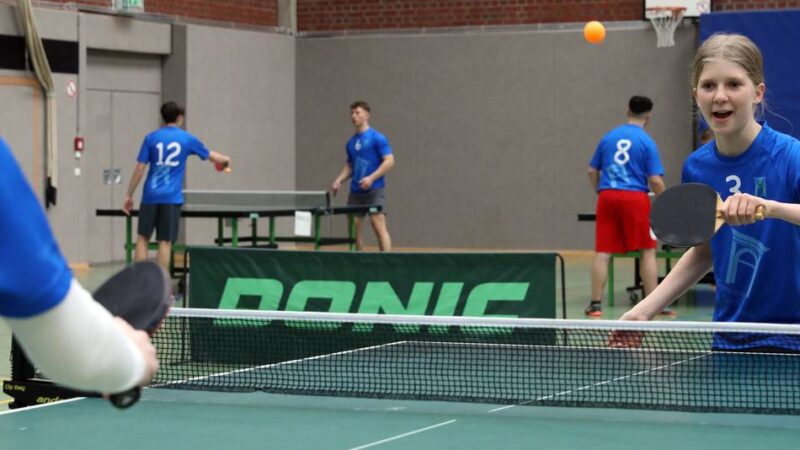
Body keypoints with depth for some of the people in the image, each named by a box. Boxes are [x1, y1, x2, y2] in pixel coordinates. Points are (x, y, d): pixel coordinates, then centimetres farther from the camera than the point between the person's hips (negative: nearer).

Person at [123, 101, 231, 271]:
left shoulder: (151, 138, 3)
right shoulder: (187, 139, 5)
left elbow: (139, 169, 0)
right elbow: (212, 156, 20)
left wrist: (129, 195, 6)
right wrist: (225, 160, 42)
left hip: (151, 195, 1)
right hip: (171, 198, -1)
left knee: (143, 238, 8)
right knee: (165, 242, 0)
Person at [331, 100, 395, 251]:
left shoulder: (377, 138, -4)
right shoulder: (351, 143, 16)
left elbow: (389, 161, -11)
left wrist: (371, 178, -20)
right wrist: (339, 180, 6)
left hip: (374, 190, -7)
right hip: (355, 191, 7)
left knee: (379, 226, -15)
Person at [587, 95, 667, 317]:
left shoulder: (608, 137, 10)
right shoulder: (647, 142, -2)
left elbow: (592, 171, 15)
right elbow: (655, 180, -6)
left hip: (607, 197, 3)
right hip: (635, 198, -3)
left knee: (602, 252, 4)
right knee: (647, 251, 6)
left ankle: (595, 304, 4)